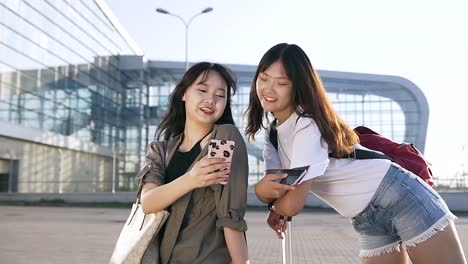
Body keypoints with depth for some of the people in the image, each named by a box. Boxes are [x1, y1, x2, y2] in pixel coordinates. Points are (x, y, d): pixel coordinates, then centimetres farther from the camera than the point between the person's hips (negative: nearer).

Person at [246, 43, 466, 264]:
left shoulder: (308, 125, -22)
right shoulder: (273, 134, 4)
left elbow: (293, 204, -23)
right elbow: (274, 189, 4)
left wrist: (272, 202, -4)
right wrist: (263, 189, -17)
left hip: (402, 198, -7)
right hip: (367, 221, 8)